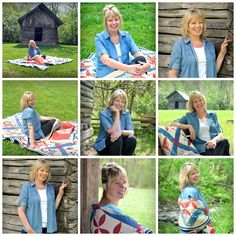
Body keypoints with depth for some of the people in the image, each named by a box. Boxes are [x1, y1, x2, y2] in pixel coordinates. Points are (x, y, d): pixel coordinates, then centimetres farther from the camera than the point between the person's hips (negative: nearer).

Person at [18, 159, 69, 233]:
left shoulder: (50, 188, 10)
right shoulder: (26, 187, -1)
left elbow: (53, 209, 8)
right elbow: (21, 211, -5)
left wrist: (60, 193, 4)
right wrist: (29, 229, -14)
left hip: (49, 229, 3)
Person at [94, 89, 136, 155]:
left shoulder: (126, 113, -1)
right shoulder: (104, 114, -15)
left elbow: (131, 132, -12)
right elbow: (113, 132, -25)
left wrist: (121, 132, -34)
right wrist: (117, 114, -24)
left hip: (120, 145, 4)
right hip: (103, 147, -4)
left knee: (132, 139, -25)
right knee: (117, 138, -33)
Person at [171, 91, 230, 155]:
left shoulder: (212, 115, 22)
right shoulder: (189, 116, 17)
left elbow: (220, 133, 13)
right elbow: (173, 124, 8)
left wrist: (214, 140, -11)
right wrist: (189, 126, -6)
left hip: (216, 144, 3)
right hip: (202, 146, -3)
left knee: (224, 141, -36)